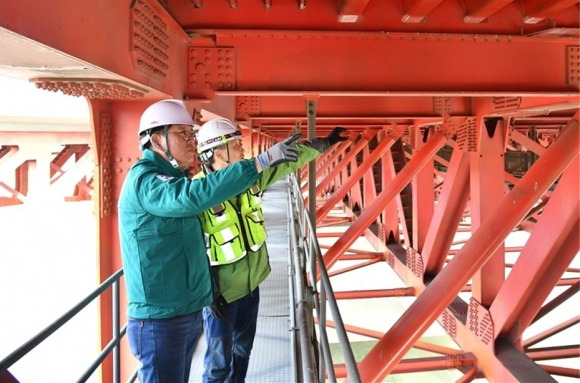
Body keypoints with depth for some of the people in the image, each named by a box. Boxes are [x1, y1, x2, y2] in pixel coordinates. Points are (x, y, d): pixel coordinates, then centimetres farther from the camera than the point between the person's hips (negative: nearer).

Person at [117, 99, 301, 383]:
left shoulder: (175, 177, 13)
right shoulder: (143, 179, -17)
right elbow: (193, 196, -35)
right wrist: (260, 161, -34)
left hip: (189, 312, 9)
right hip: (161, 319, -9)